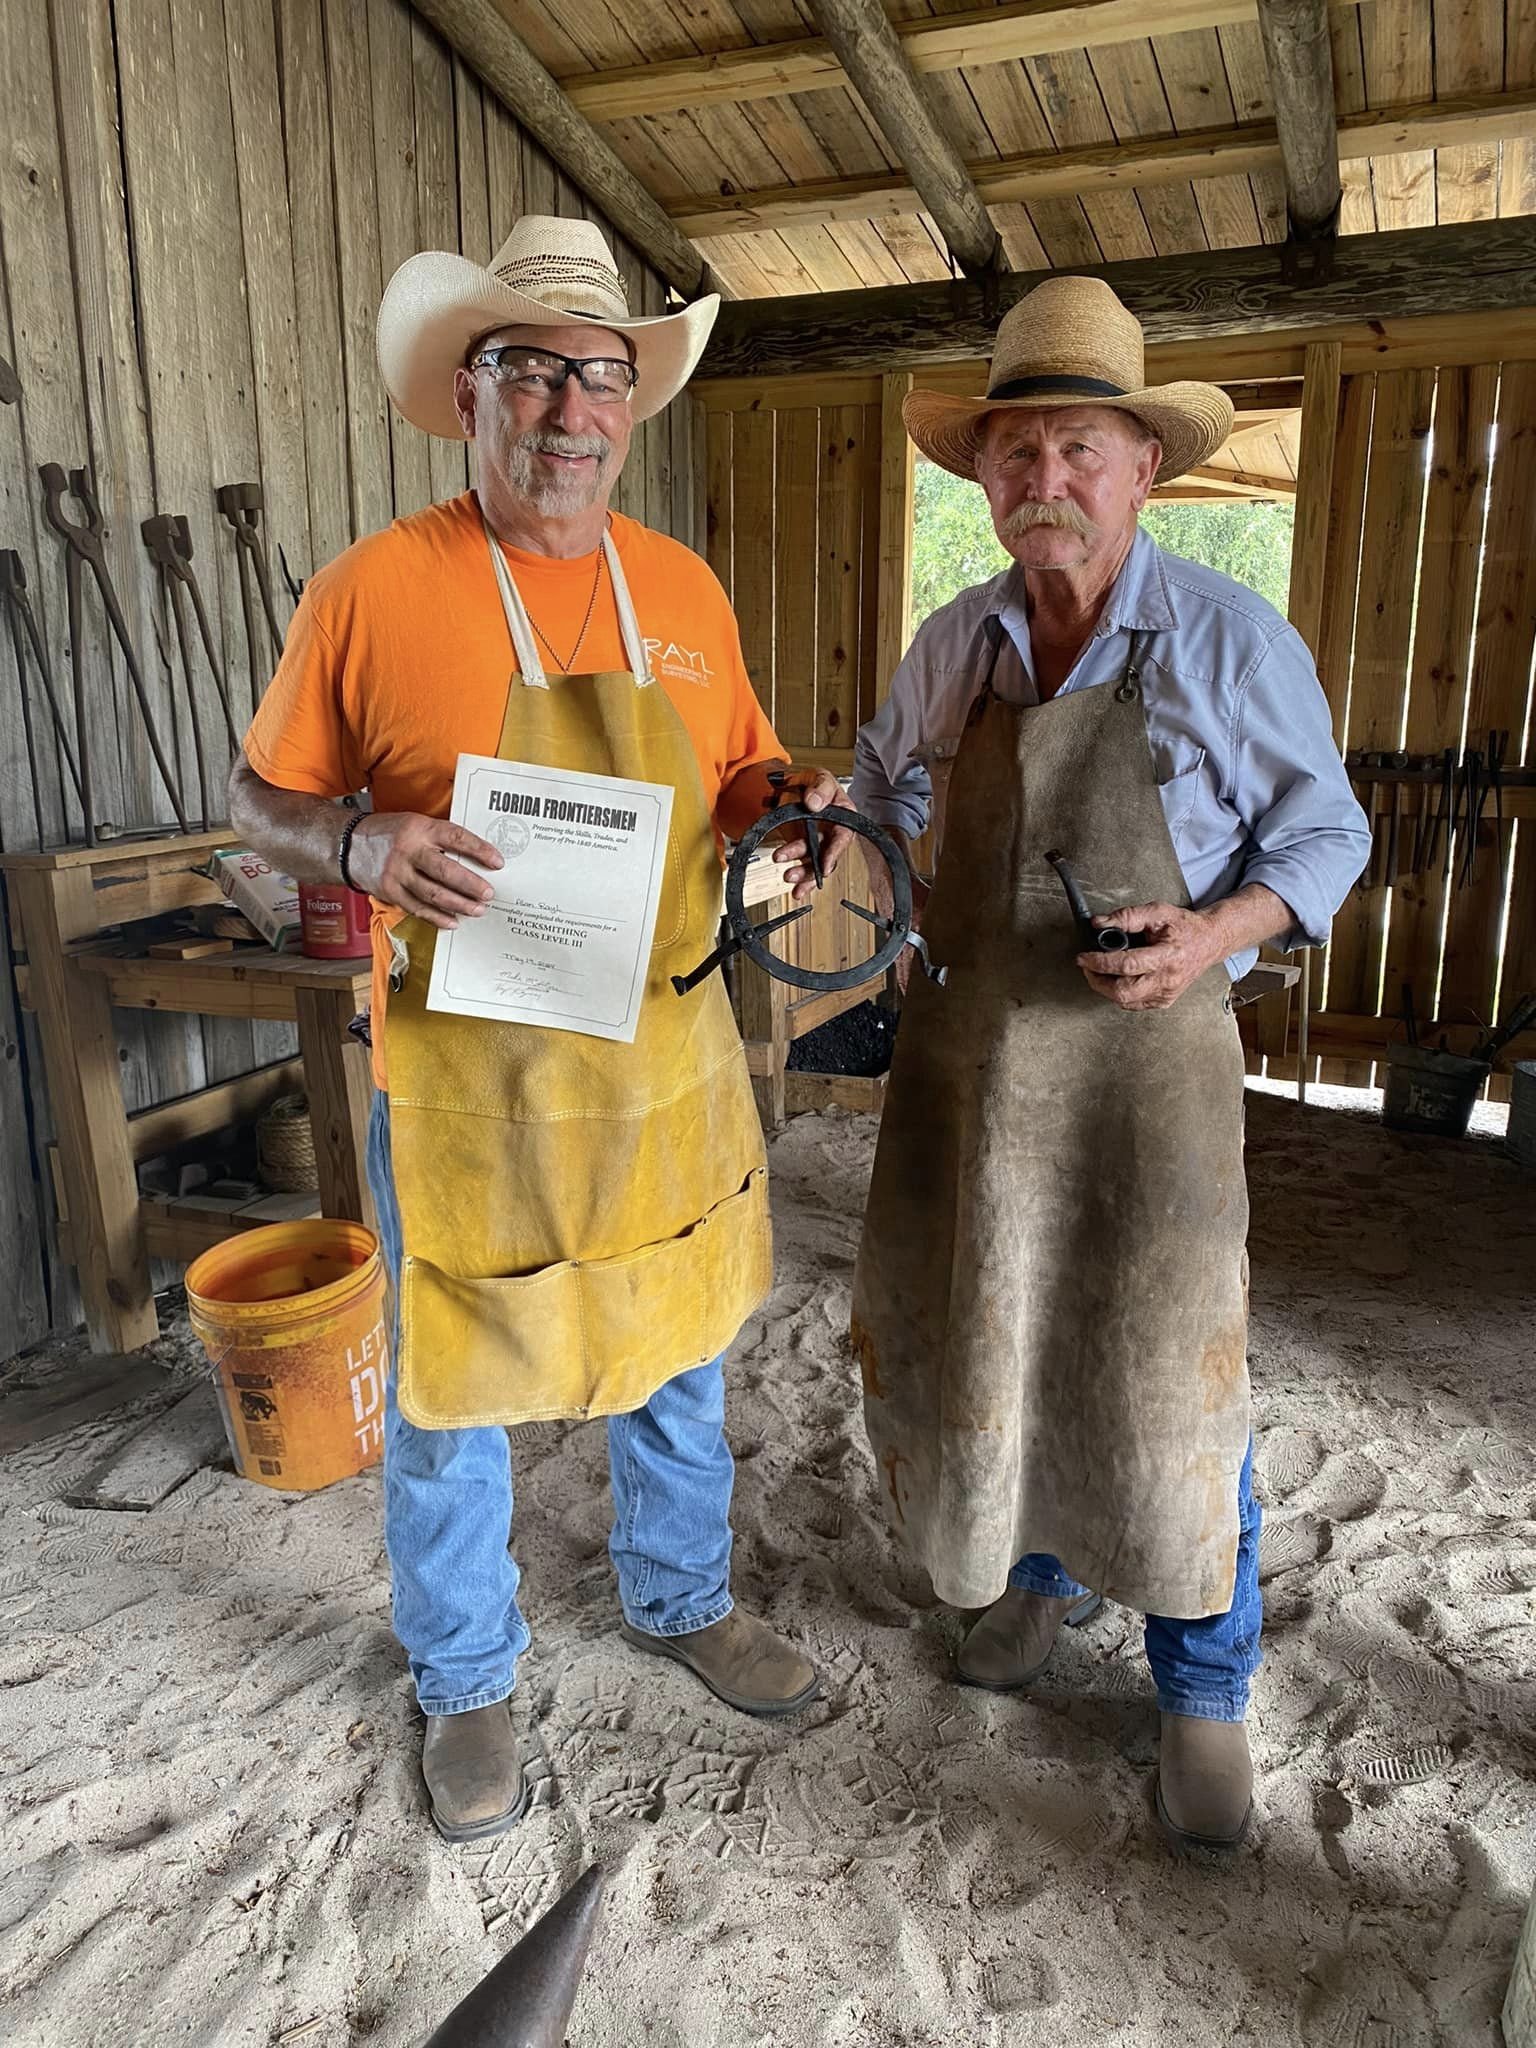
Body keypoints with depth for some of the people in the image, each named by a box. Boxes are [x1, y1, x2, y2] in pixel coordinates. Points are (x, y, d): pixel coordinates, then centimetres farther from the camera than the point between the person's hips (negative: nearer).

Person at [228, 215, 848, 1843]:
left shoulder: (681, 590, 3)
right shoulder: (372, 591, -9)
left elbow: (736, 772, 14)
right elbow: (260, 800, -2)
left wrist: (791, 801, -8)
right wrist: (364, 848, -22)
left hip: (665, 1059, 4)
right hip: (464, 1077, -4)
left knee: (677, 1355, 20)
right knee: (450, 1393, 13)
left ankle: (681, 1600, 48)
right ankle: (466, 1680, 40)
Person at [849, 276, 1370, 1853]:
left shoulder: (1231, 640, -5)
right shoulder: (950, 645, 6)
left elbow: (1323, 831, 1)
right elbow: (886, 788, 23)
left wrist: (1215, 931, -17)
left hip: (1145, 1056, -4)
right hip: (965, 1048, 5)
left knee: (1163, 1369, 2)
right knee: (970, 1335, 15)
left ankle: (1203, 1691, 25)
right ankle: (1040, 1569, 43)